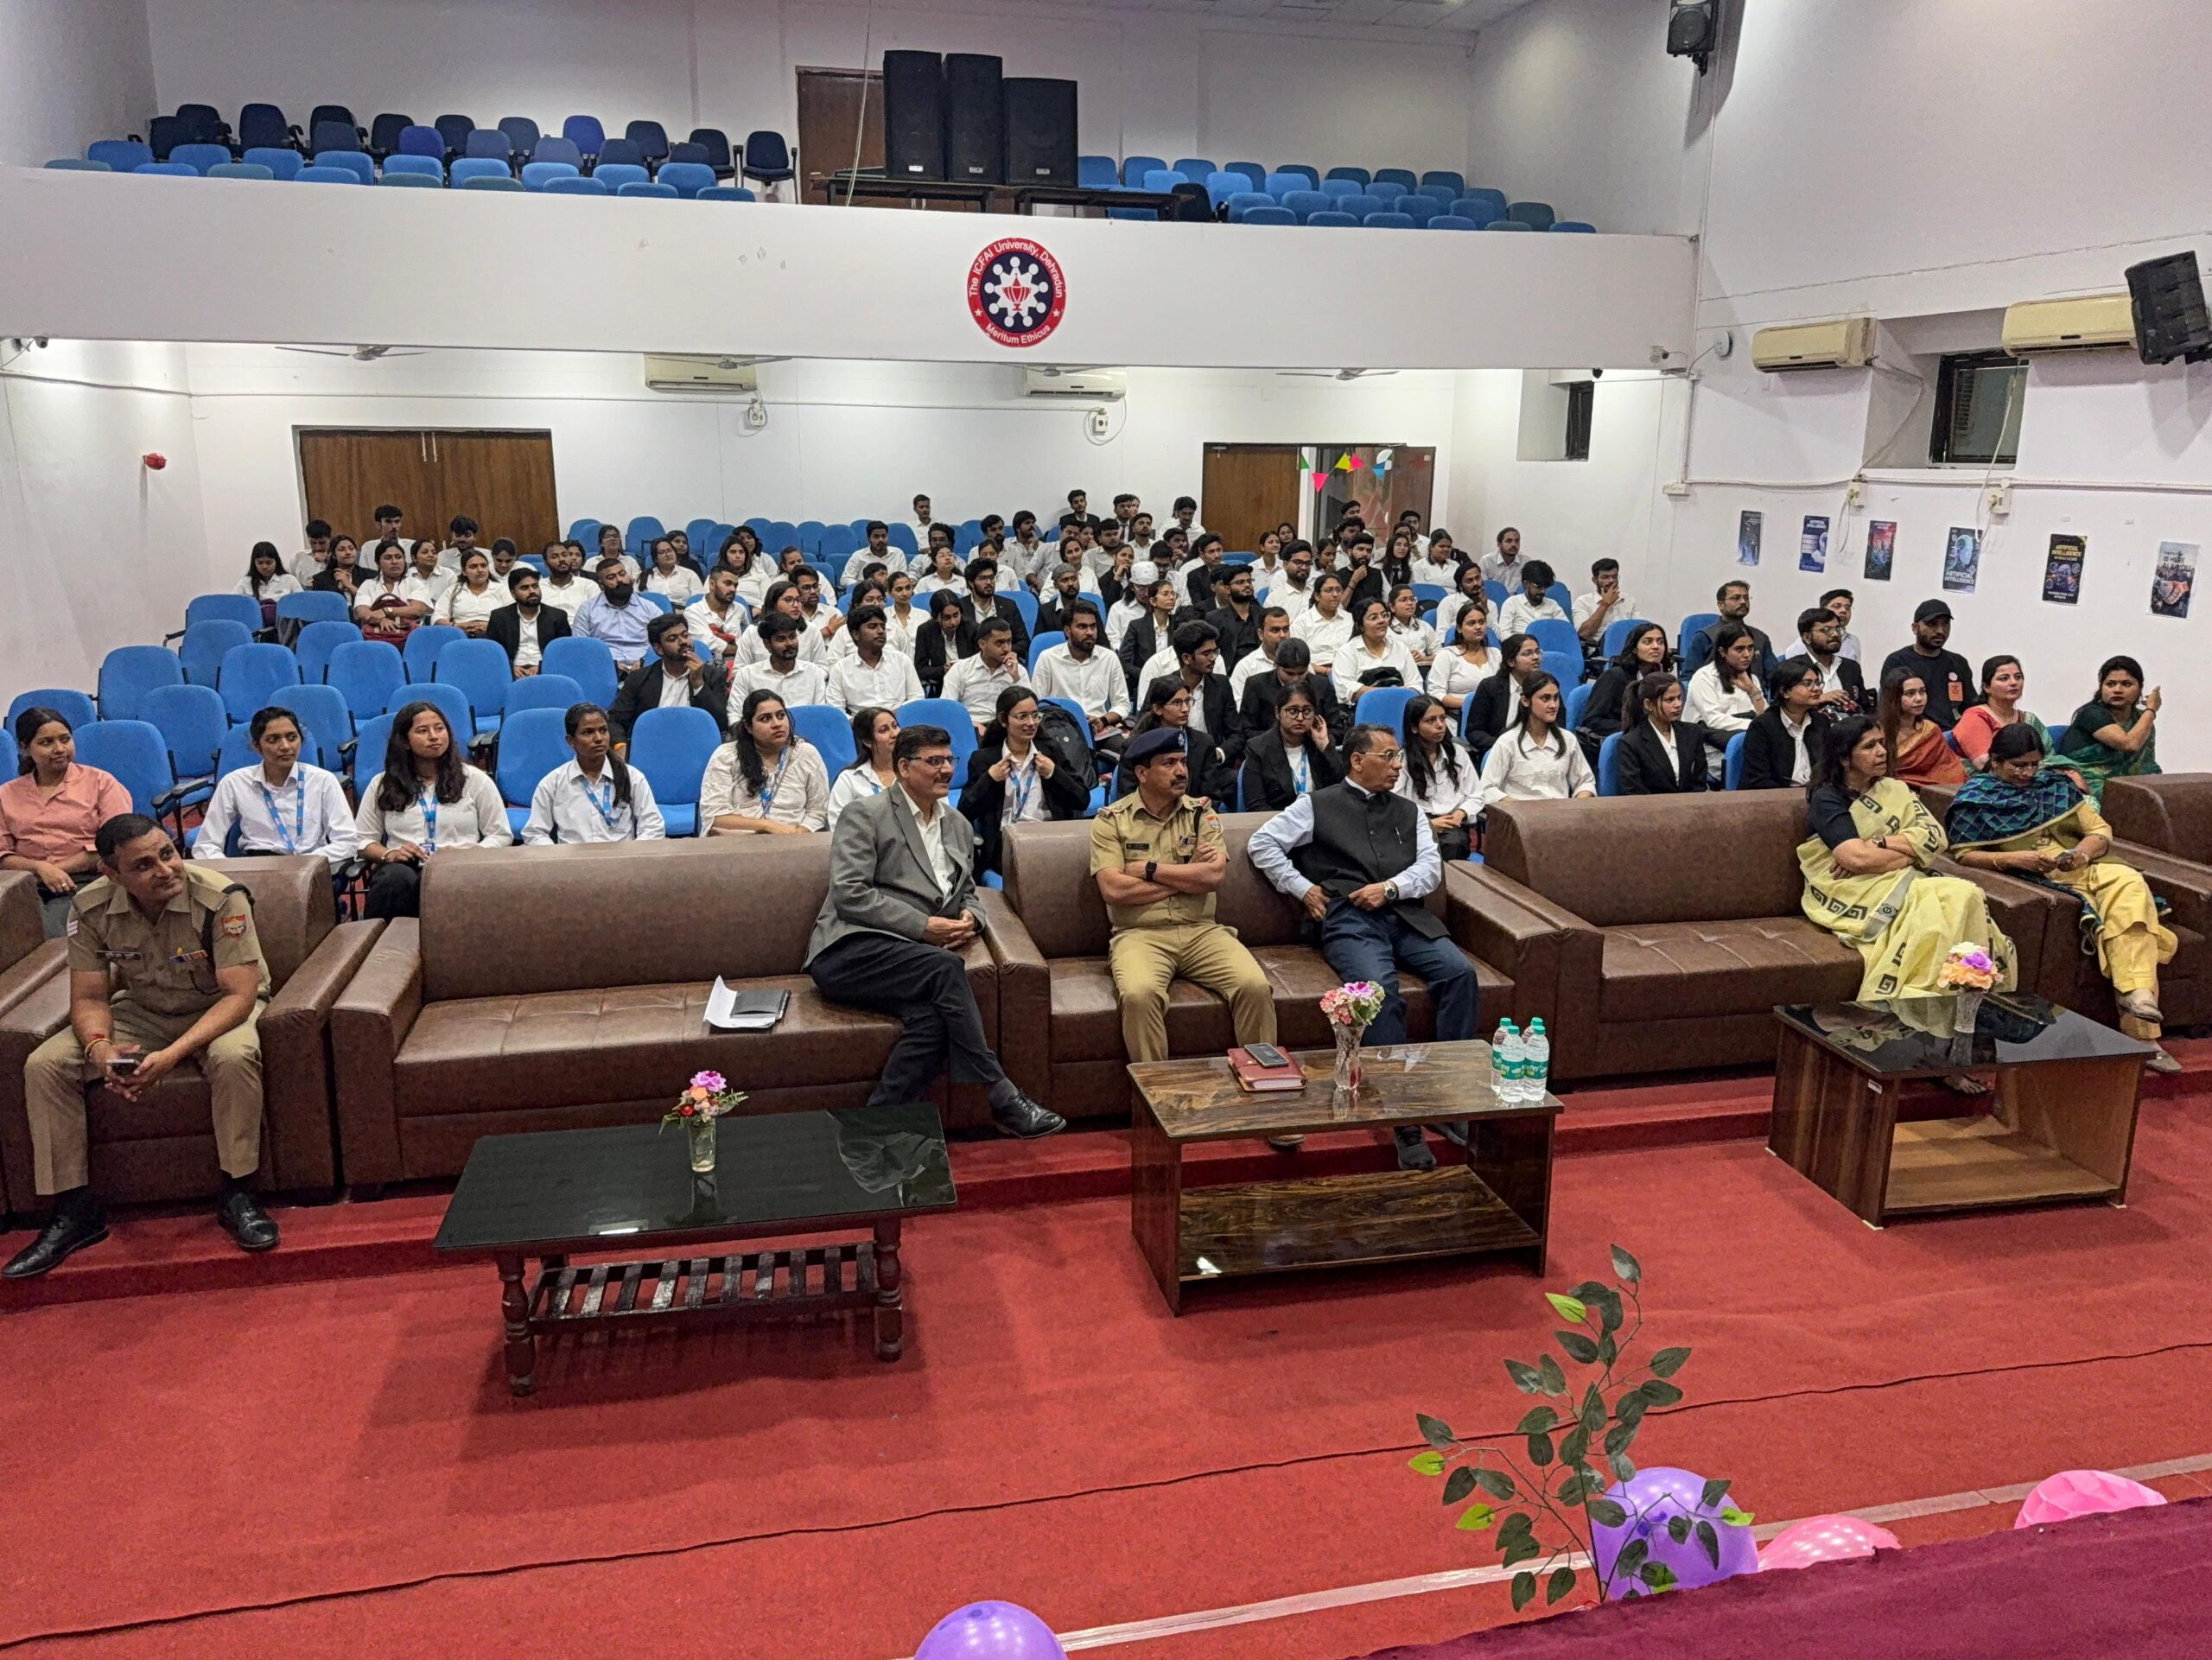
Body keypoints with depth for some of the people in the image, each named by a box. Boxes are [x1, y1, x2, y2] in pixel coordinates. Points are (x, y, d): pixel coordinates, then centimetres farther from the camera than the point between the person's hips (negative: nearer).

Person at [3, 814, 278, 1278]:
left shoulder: (221, 898, -28)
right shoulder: (92, 908, -14)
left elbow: (240, 995, -28)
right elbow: (89, 997, -7)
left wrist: (172, 1054, -39)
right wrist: (100, 1047, -30)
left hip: (219, 1010, -4)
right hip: (142, 1013, 4)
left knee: (234, 1056, -37)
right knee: (44, 1065, -14)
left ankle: (236, 1195, -19)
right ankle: (74, 1210, -3)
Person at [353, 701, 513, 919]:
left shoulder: (475, 780, 14)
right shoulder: (382, 784, 18)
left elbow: (501, 835, 11)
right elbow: (362, 839, 18)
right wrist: (388, 854, -4)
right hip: (401, 869, 1)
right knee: (397, 878, -38)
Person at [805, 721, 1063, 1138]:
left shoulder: (959, 826, 21)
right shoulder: (865, 815, 0)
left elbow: (967, 892, 28)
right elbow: (849, 894, -11)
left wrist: (969, 918, 2)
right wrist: (924, 926, -15)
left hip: (915, 958, 5)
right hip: (850, 951, -5)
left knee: (933, 1017, -32)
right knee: (945, 966, -34)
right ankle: (1002, 1099, -30)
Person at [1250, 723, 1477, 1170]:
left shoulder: (1408, 810, 25)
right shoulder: (1318, 806, 14)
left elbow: (1431, 868, 14)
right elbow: (1262, 842, 11)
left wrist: (1390, 887, -5)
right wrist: (1302, 888, 1)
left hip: (1406, 916, 4)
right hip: (1349, 920, -4)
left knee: (1459, 970, -25)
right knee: (1381, 990, -33)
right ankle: (1403, 1118, -31)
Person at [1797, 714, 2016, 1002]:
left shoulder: (1894, 790, 18)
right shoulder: (1826, 799, -2)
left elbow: (1935, 837, 3)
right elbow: (1858, 858, -16)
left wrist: (1879, 843, -11)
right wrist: (1912, 853, -3)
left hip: (1903, 882, 6)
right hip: (1851, 895, -6)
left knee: (1965, 894, -25)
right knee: (1927, 908, -33)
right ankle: (1916, 997, -30)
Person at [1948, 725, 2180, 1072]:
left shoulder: (2056, 785, 20)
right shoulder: (1975, 797, 7)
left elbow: (2101, 831, 15)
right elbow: (1962, 854, -1)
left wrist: (2081, 853, -8)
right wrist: (2013, 858, -15)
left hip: (2084, 867, 4)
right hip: (2032, 878, -4)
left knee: (2128, 881, -29)